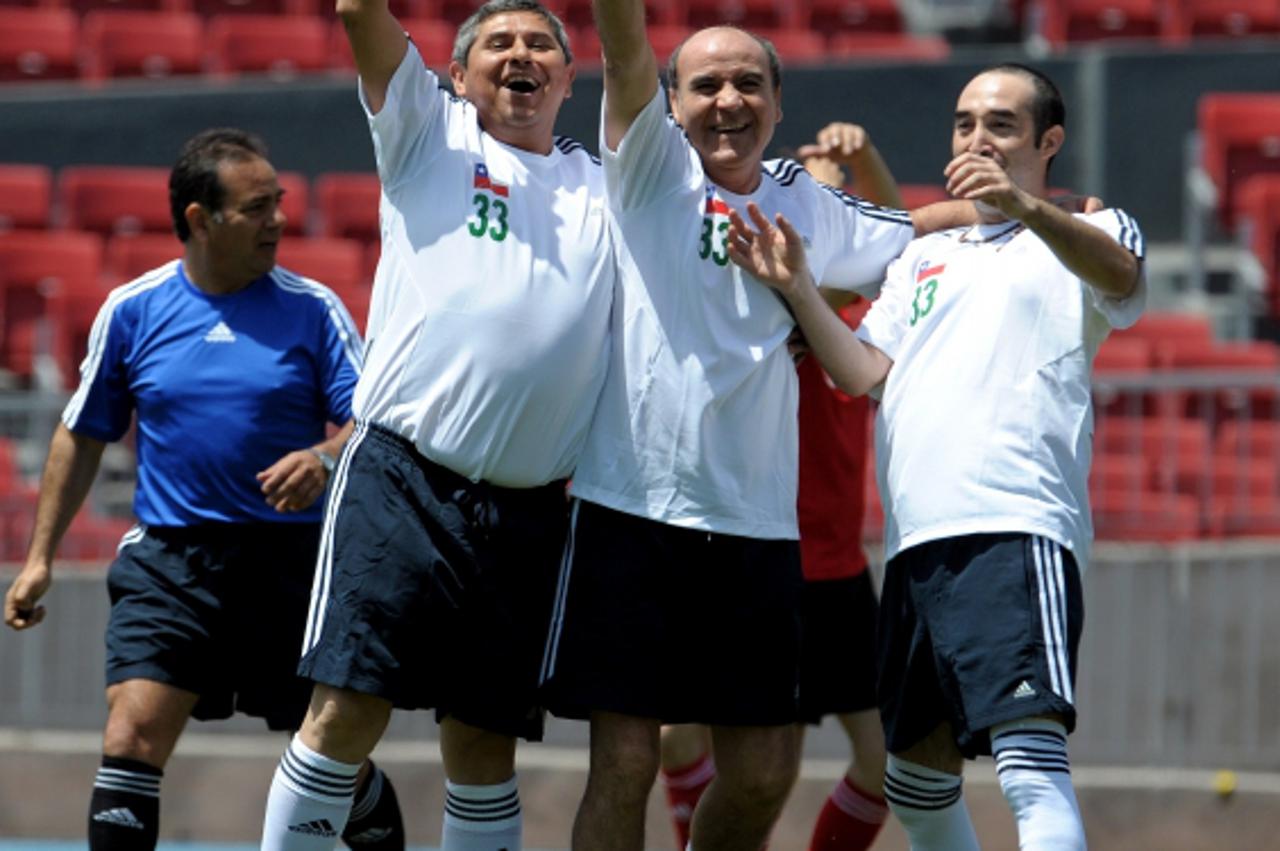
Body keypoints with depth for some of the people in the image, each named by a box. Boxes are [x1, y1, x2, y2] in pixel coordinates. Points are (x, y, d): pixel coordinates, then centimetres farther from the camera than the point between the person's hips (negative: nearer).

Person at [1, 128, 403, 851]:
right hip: (168, 560, 0)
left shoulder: (313, 309, 0)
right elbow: (82, 437, 14)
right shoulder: (131, 310, 4)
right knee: (132, 735, -15)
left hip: (291, 560, 0)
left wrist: (324, 458, -27)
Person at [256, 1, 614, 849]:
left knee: (486, 742, 6)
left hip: (529, 514, 3)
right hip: (402, 483, -3)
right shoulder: (430, 134, 10)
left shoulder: (606, 189, 19)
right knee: (349, 711, -12)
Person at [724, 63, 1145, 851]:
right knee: (918, 774, 14)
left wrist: (1027, 207, -35)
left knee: (1032, 762, -23)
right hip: (917, 543, 8)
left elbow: (1120, 274, -17)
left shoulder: (1083, 234, 8)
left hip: (1017, 528, -8)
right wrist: (797, 286, 3)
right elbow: (862, 371, 18)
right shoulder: (925, 259, 28)